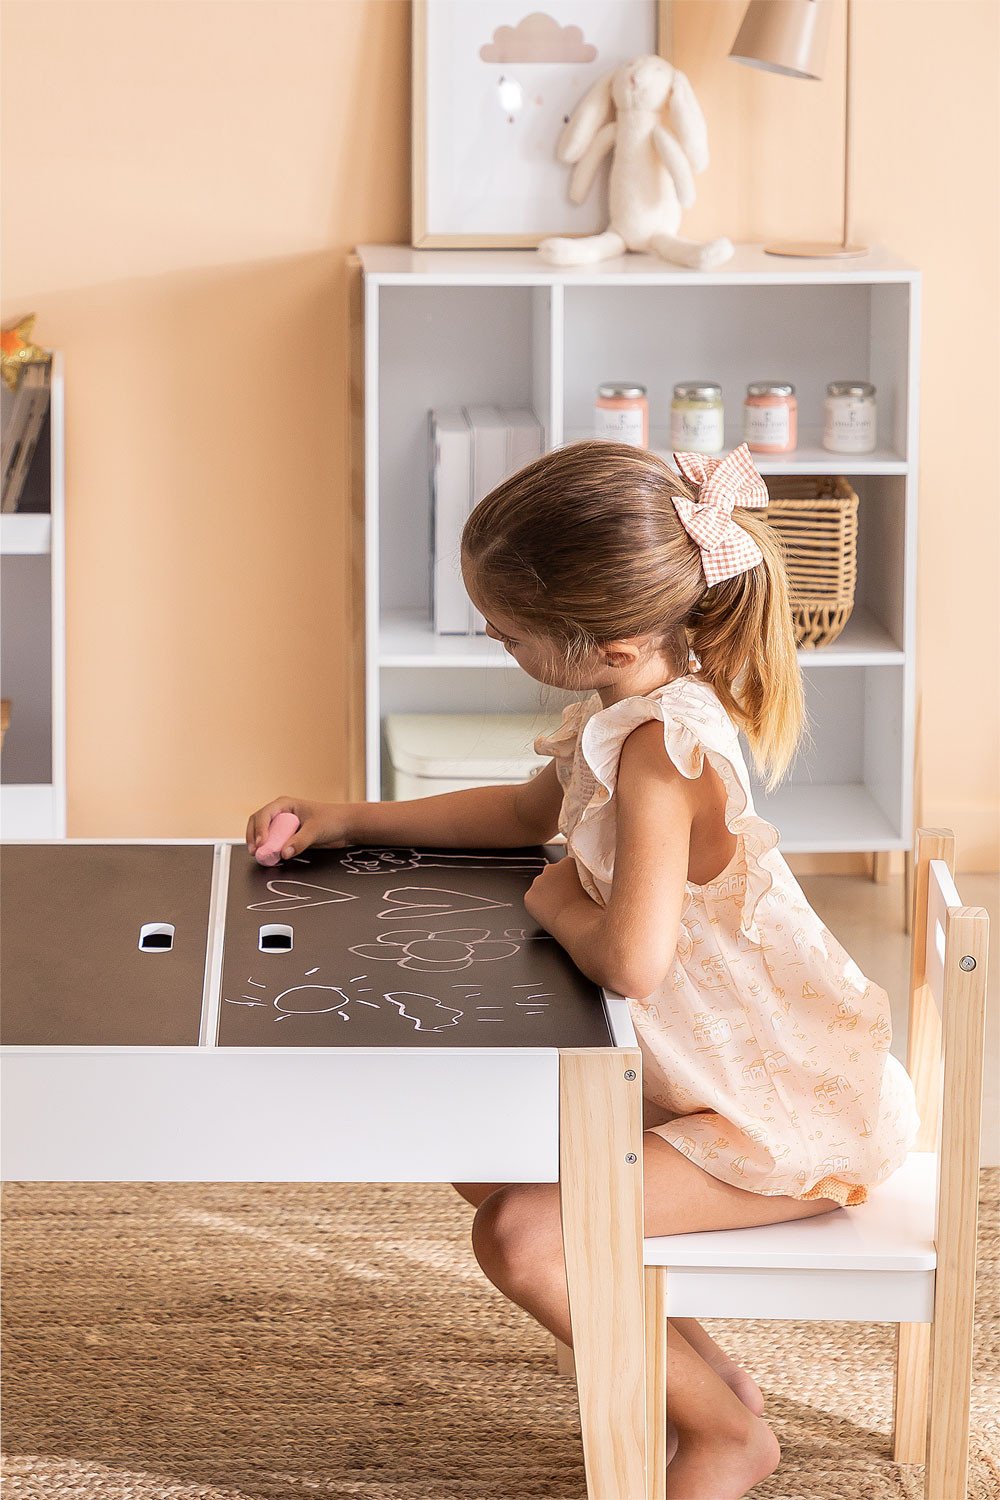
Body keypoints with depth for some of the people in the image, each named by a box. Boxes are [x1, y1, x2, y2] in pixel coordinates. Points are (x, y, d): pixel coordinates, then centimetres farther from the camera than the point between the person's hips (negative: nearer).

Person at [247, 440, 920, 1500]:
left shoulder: (658, 746, -31)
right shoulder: (634, 702, 0)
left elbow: (629, 961, -41)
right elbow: (534, 812, 20)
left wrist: (556, 899, -18)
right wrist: (348, 822, 14)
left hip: (788, 1118, -10)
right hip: (703, 1074, 10)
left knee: (522, 1236, -18)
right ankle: (699, 1373, 23)